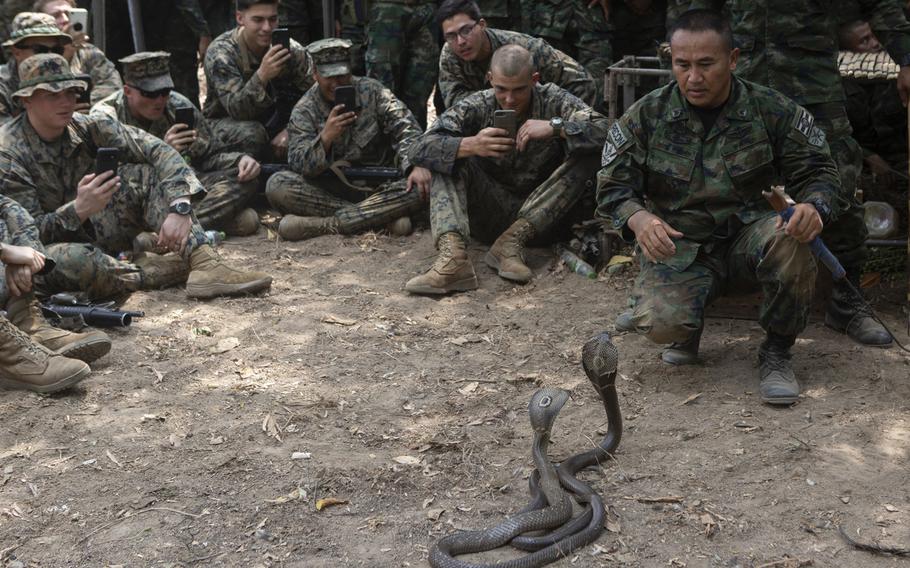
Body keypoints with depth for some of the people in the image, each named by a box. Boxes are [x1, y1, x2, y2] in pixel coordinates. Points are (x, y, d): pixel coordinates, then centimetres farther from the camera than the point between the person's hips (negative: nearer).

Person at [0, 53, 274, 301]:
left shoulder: (86, 128, -6)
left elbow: (159, 152, -14)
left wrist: (179, 207, -32)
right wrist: (79, 210, -38)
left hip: (97, 232, 5)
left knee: (147, 174, -13)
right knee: (71, 260, -41)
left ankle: (204, 264, -30)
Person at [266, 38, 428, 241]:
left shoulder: (371, 91, 1)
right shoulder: (303, 111, -1)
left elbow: (406, 129, -6)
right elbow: (299, 166, -13)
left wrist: (415, 166, -26)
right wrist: (326, 137, -32)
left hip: (377, 189, 0)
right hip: (329, 191, 0)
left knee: (417, 188, -30)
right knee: (276, 184, -25)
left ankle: (321, 225, -33)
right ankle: (379, 217, -28)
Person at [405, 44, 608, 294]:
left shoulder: (554, 101, -6)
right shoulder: (477, 107, -7)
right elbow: (419, 149, -18)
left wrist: (555, 126, -33)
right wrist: (470, 145, -36)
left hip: (540, 213, 0)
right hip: (489, 213, 0)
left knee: (587, 157, -21)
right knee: (449, 157, -19)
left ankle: (512, 241, -25)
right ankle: (452, 257, -39)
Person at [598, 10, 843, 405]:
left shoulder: (772, 110, -3)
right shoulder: (645, 116, -2)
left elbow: (818, 172, 1)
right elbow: (613, 187, 0)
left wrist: (814, 207, -25)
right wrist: (638, 218, -25)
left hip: (749, 239, 0)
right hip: (680, 249, 0)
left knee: (789, 239, -36)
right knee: (658, 323, -30)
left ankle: (776, 351, -9)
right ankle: (689, 327, 13)